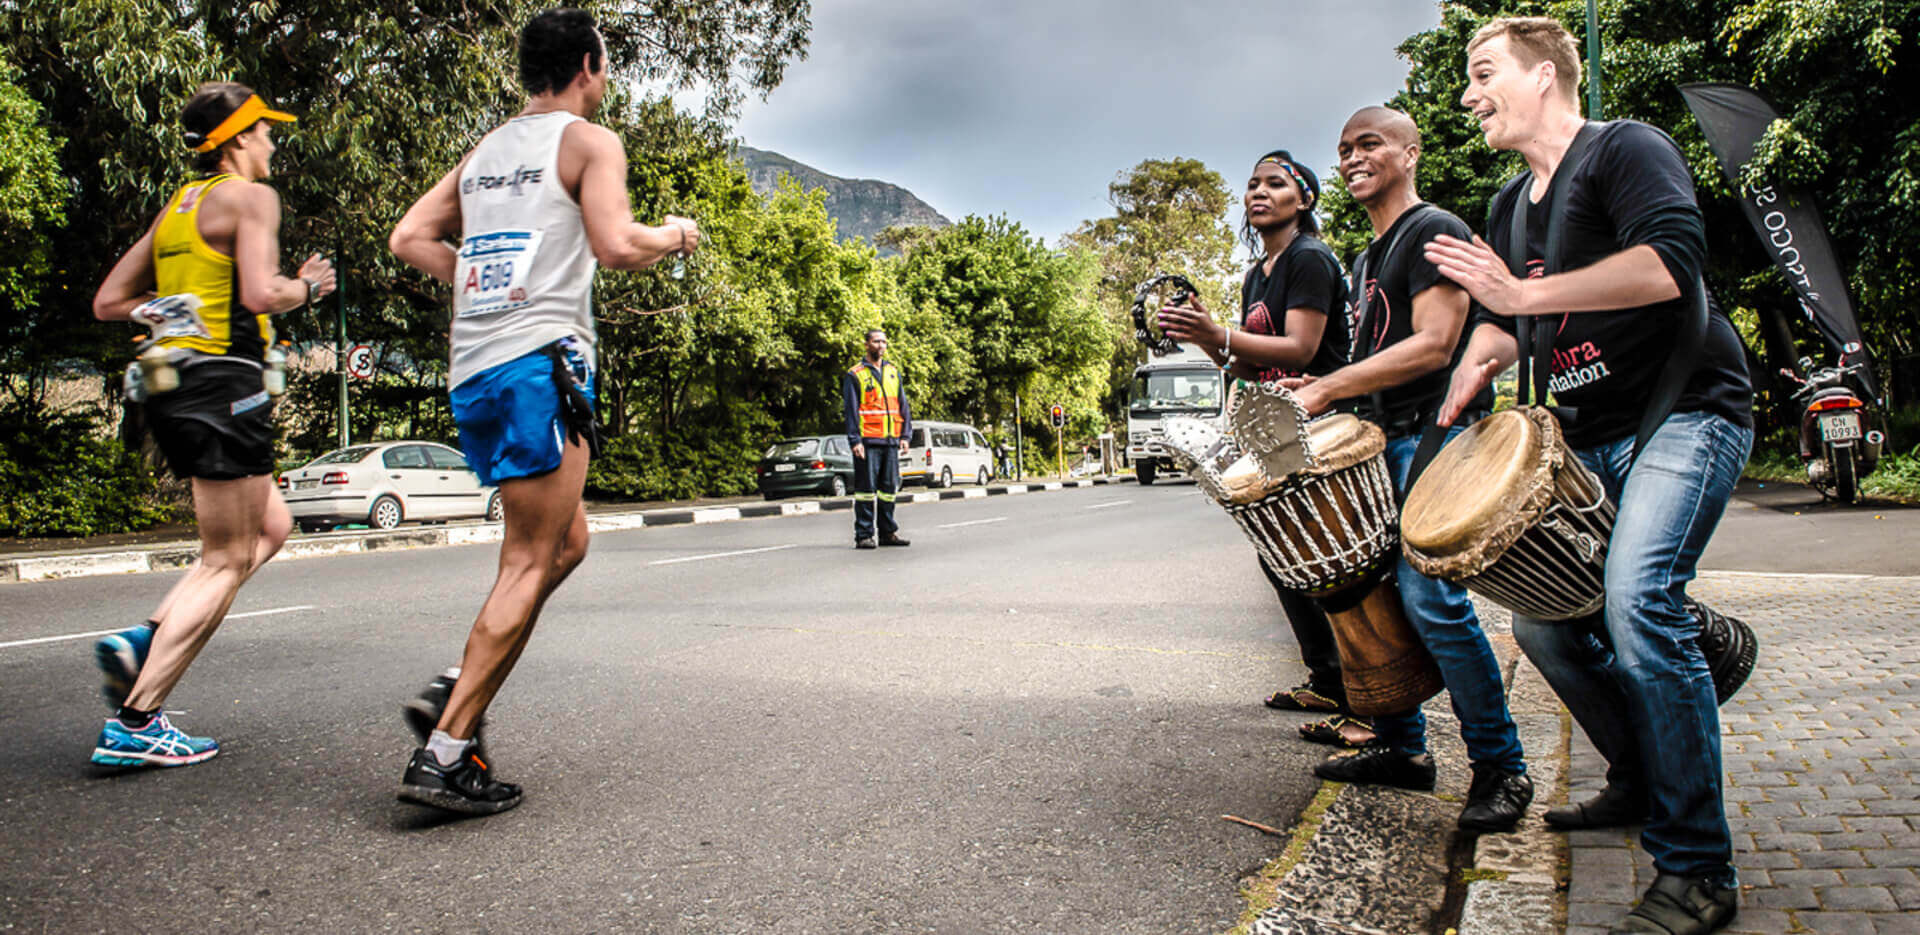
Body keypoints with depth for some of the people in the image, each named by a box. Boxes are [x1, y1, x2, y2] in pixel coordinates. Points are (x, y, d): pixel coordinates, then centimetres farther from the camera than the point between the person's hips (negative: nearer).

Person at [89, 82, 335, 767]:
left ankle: (144, 640, 8)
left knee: (271, 526, 19)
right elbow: (262, 294, -20)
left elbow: (108, 303, 20)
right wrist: (308, 286, -1)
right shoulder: (250, 196, -5)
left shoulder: (176, 205, 20)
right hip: (223, 384, -9)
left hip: (172, 388, 9)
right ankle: (134, 724, -4)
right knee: (228, 560, -3)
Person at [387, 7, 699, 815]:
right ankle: (446, 753, -8)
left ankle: (454, 689, 8)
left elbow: (409, 240, 18)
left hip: (471, 371, 8)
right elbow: (616, 244, -13)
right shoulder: (589, 141, 2)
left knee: (566, 543, 17)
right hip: (539, 362, -8)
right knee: (531, 560, -6)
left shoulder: (483, 152, 22)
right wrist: (673, 236, 5)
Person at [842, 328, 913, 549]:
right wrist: (855, 440, -13)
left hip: (891, 440, 5)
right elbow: (850, 409, -5)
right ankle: (863, 535, 0)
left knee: (889, 487, 8)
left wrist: (905, 435, 7)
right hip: (868, 441, -5)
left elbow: (903, 406, 16)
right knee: (866, 488, -5)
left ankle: (888, 532, 17)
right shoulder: (855, 375, 0)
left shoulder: (894, 372, 16)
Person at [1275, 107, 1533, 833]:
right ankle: (1402, 747, 19)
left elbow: (1433, 346, -18)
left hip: (1435, 433, -9)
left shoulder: (1434, 230, -7)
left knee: (1429, 595, -16)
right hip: (1385, 440, 9)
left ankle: (1501, 767, -2)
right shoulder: (1367, 259, 21)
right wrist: (1324, 391, 10)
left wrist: (1327, 388, -19)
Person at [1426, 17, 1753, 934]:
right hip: (1591, 439, 9)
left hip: (1686, 416, -8)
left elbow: (1671, 262, -25)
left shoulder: (1625, 148, -8)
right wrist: (1479, 359, -2)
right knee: (1542, 621, 6)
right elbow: (1498, 323, 21)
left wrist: (1523, 293, -23)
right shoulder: (1509, 207, 16)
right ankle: (1640, 781, 29)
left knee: (1636, 599, -26)